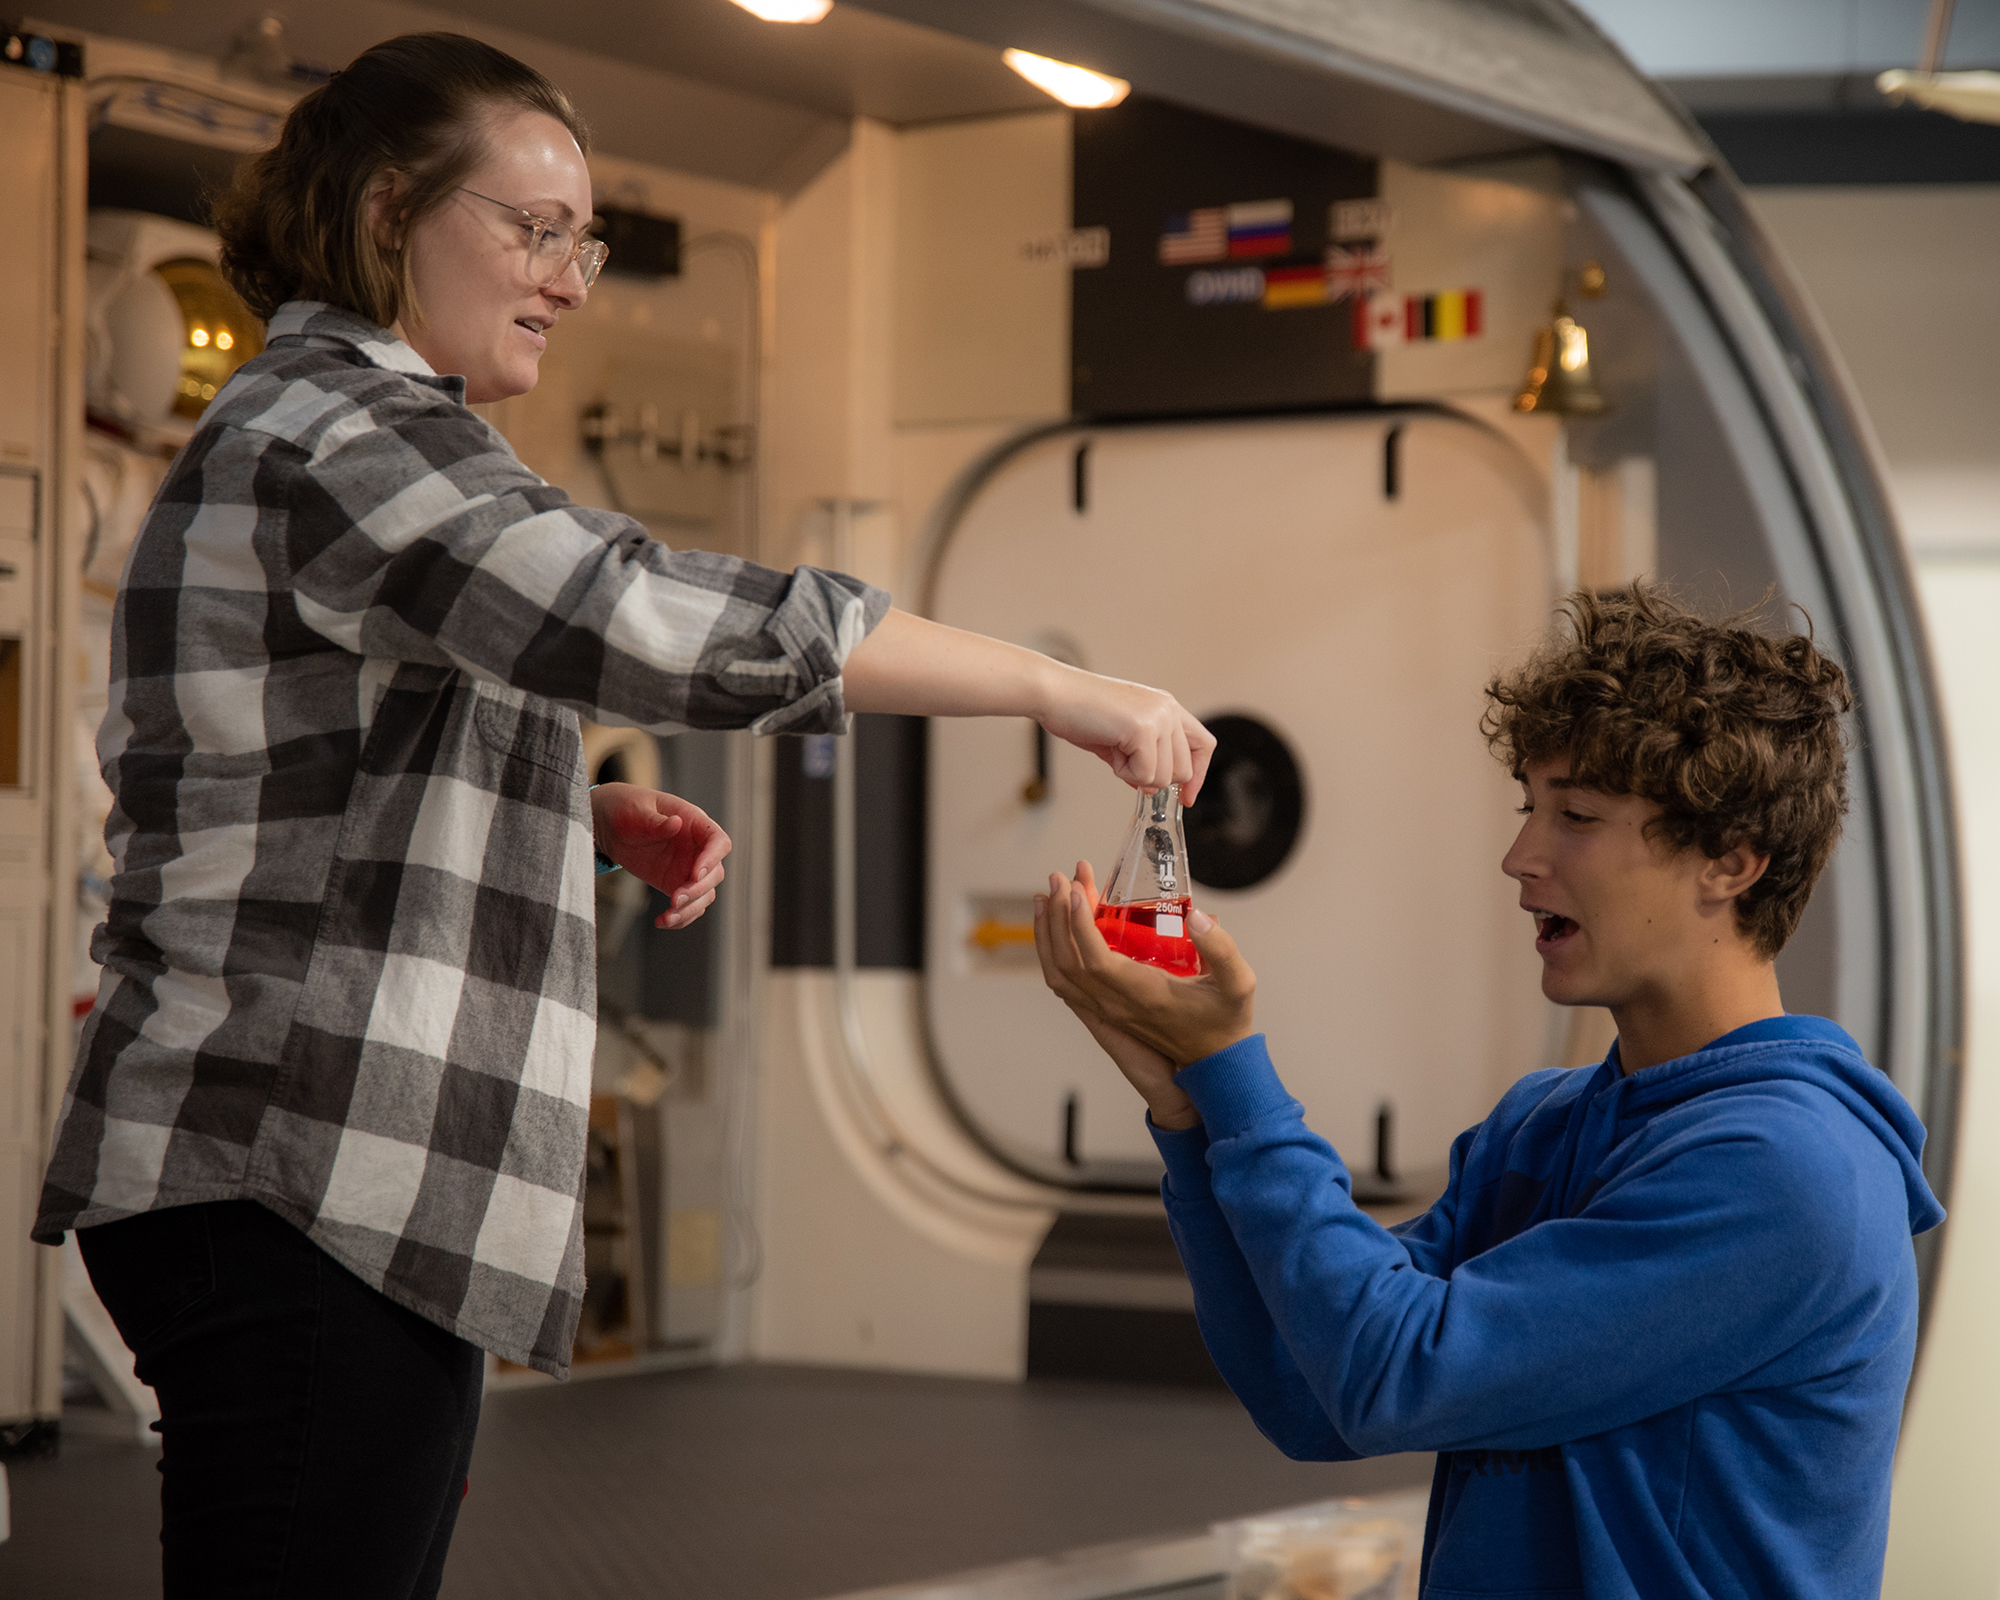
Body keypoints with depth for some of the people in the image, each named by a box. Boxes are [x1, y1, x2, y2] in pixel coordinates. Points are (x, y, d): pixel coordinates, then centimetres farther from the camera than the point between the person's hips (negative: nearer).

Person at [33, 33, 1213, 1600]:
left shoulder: (300, 426, 21)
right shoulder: (339, 429, -12)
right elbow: (672, 621, -23)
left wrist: (595, 815, 9)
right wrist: (1062, 688, -18)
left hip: (334, 1184, 10)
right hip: (302, 1190, -10)